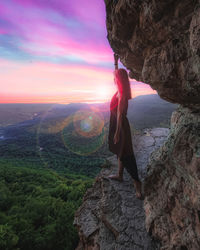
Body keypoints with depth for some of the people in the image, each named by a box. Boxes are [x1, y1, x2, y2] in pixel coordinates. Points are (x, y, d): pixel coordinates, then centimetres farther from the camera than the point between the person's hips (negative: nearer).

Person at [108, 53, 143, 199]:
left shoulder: (122, 93, -18)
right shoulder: (121, 90, 8)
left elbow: (120, 114, -22)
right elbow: (118, 73, 26)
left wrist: (117, 132, -21)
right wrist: (116, 61, 29)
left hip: (120, 126, -9)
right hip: (118, 124, 9)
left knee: (125, 154, -2)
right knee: (120, 152, 18)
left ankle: (137, 182, 9)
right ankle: (120, 175, 35)